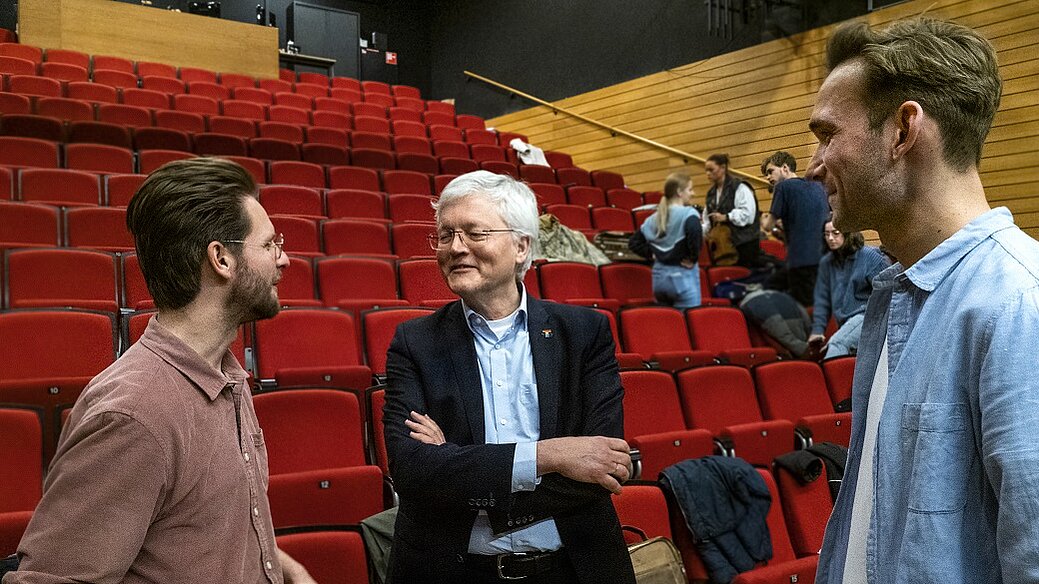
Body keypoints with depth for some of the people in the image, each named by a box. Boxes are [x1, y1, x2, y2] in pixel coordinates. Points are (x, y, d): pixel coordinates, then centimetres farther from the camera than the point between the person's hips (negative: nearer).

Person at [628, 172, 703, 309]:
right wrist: (693, 258, -16)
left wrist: (651, 253, 12)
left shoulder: (655, 217, 10)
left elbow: (633, 242, 14)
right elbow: (695, 234, -31)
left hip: (659, 276, 7)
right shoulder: (688, 214, -10)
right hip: (683, 277, -6)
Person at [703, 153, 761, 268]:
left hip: (744, 243, -6)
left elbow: (748, 214, -17)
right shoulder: (711, 193, 15)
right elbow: (708, 222, 14)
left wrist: (726, 217, -21)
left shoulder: (739, 188, -7)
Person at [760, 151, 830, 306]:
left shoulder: (783, 186, -4)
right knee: (774, 283, 20)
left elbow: (769, 226, -3)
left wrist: (764, 220, 23)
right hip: (822, 257, 8)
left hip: (802, 260, -8)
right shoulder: (817, 187, 16)